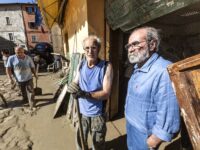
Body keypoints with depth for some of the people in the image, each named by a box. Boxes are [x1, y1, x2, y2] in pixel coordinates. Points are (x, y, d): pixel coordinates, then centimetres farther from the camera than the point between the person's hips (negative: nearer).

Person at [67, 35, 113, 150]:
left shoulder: (106, 66, -18)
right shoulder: (81, 65, -3)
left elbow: (106, 93, -20)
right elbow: (75, 83, 2)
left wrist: (85, 94, -33)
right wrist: (73, 87, -22)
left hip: (97, 114, -4)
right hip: (81, 111, 4)